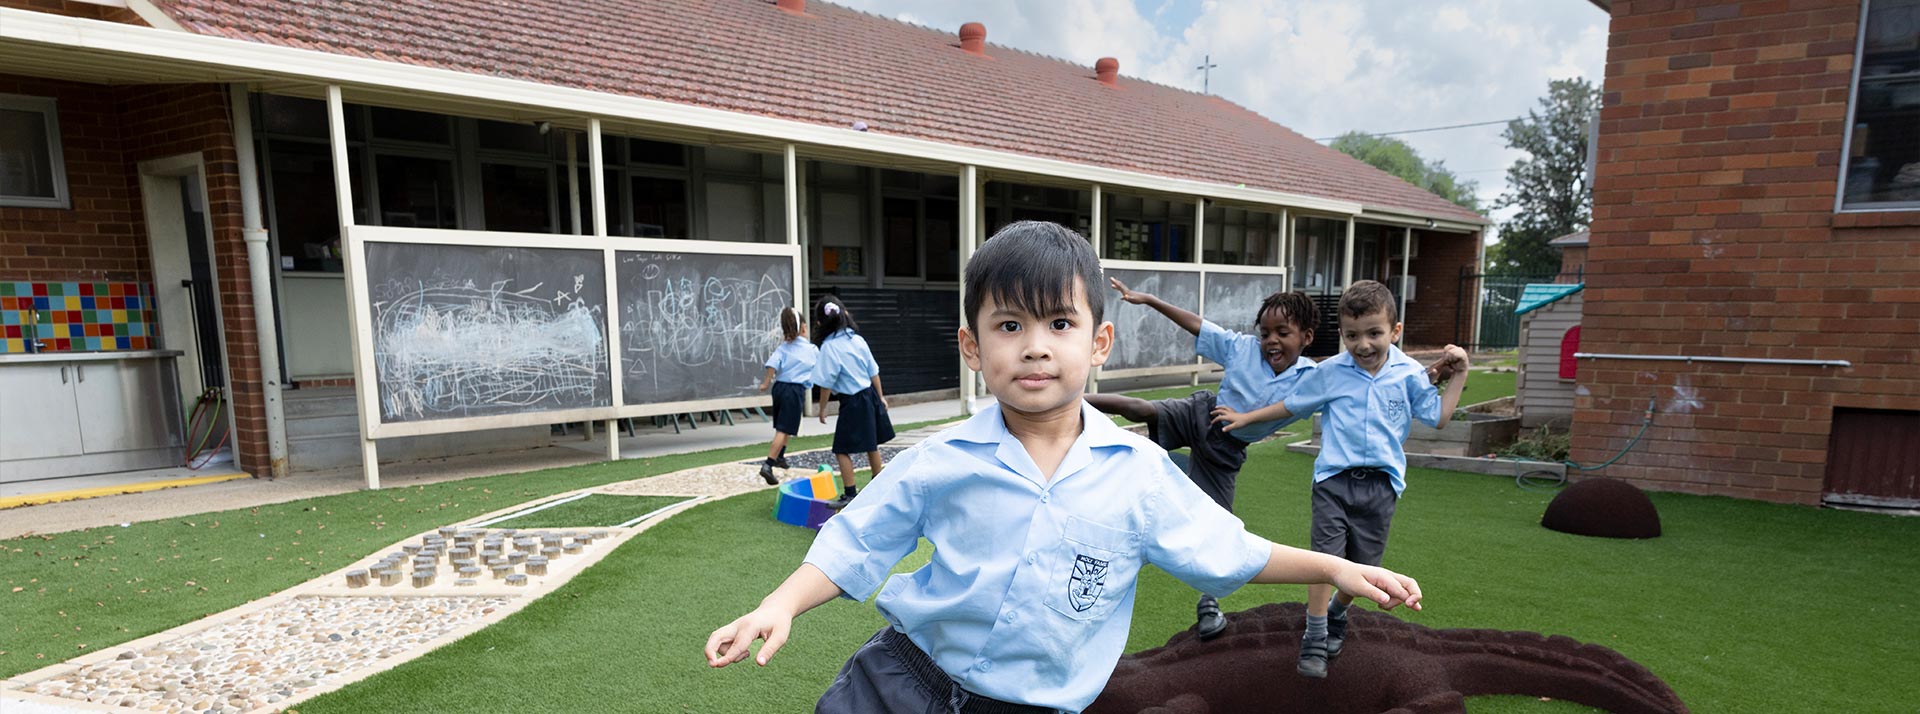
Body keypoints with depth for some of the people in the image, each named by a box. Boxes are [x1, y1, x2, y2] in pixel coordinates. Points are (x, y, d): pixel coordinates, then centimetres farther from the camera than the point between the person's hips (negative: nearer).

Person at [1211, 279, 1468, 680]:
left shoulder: (1409, 374, 2)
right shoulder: (1330, 372, 1)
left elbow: (1439, 419, 9)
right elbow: (1291, 405, 13)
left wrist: (1457, 376, 3)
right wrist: (1244, 418, 15)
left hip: (1381, 484, 1)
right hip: (1334, 479, -1)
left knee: (1361, 567, 9)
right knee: (1326, 558, -9)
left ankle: (1336, 617, 37)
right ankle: (1314, 641, 2)